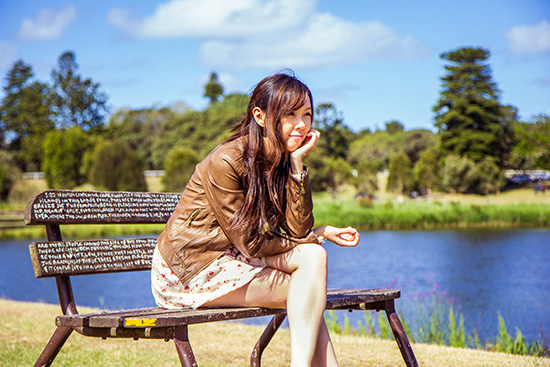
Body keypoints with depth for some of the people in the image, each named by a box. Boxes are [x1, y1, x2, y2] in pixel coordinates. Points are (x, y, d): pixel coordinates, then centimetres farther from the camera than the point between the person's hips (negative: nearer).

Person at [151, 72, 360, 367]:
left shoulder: (282, 162, 3)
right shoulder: (225, 162, -20)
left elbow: (298, 230, -8)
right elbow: (250, 243, -17)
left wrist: (297, 164, -15)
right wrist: (316, 237, -5)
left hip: (231, 260, 8)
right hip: (192, 273, -7)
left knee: (312, 254, -10)